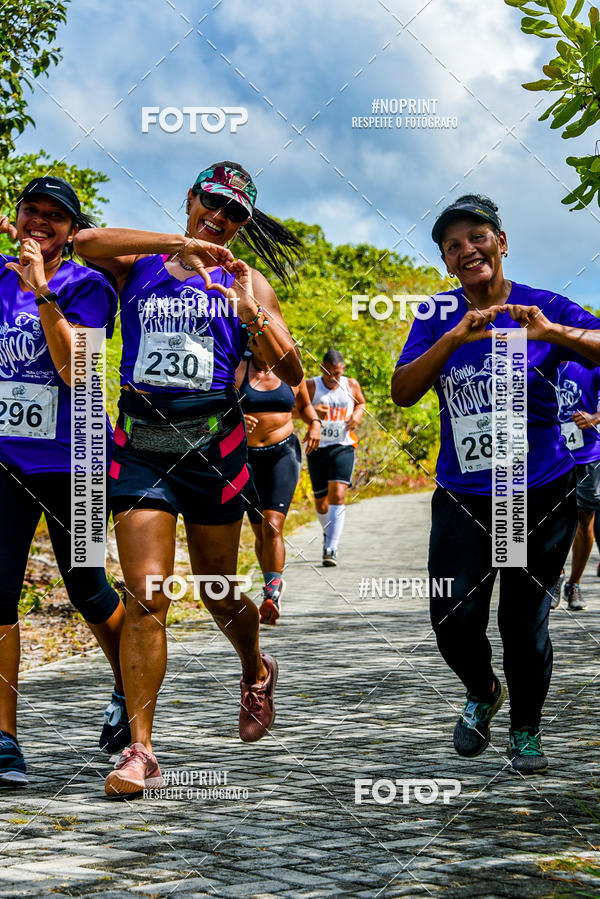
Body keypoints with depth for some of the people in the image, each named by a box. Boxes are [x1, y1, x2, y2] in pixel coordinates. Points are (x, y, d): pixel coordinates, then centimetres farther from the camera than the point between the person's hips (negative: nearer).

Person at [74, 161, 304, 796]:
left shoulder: (245, 283, 9)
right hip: (141, 445, -1)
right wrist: (183, 242, -19)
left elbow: (291, 374, 1)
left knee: (218, 595, 13)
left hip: (214, 444, 1)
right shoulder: (138, 266, 8)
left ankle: (256, 674, 45)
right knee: (145, 596, -11)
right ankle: (140, 752, -9)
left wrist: (252, 316, -16)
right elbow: (86, 243, -16)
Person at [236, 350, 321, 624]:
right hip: (247, 458, 1)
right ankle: (275, 584, 27)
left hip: (283, 453, -1)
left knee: (272, 526, -18)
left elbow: (304, 405, 22)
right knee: (260, 531, 8)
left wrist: (315, 423, 1)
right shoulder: (237, 371, -2)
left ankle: (271, 592, -21)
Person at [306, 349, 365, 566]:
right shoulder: (311, 386, -5)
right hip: (317, 448, 1)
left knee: (337, 495, -18)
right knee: (320, 502, 10)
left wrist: (358, 414, -2)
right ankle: (328, 534, 40)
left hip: (343, 448, -1)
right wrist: (311, 411, -26)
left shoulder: (351, 385, 2)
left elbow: (361, 402, 21)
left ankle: (331, 548, -21)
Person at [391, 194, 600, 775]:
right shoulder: (439, 318, 5)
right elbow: (401, 393, -6)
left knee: (524, 622, 2)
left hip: (541, 496, -2)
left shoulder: (544, 309, -2)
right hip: (462, 497, 2)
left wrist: (551, 333, -31)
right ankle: (482, 694, 26)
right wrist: (453, 340, -21)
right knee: (454, 620, -6)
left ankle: (525, 730, 24)